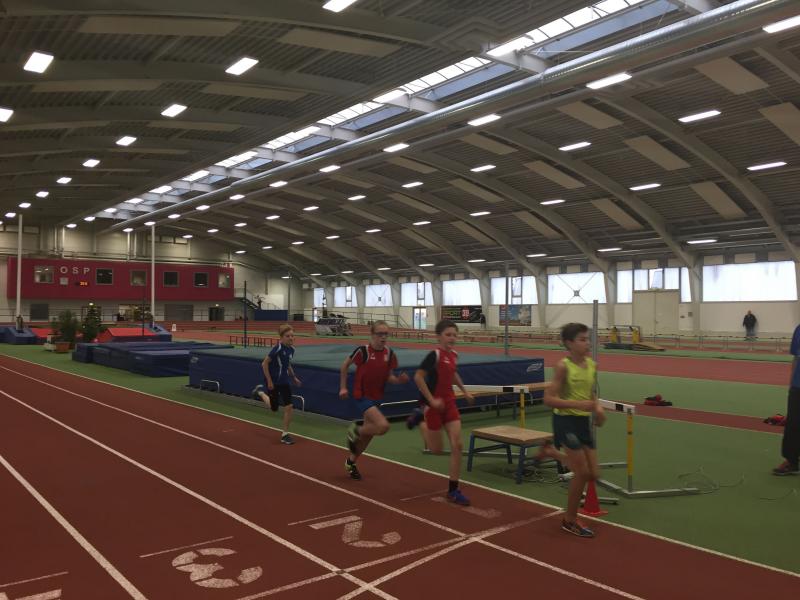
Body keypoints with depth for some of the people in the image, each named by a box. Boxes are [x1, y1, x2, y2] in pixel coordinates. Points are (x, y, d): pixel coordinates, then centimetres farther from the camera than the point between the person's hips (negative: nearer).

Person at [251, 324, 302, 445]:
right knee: (274, 408, 12)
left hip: (284, 381, 5)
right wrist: (269, 381, -18)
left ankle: (285, 434, 10)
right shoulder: (277, 348, -24)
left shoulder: (291, 349, -2)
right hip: (273, 381, -5)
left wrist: (294, 378, 10)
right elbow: (264, 364, -19)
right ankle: (260, 392, 40)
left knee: (288, 407, -3)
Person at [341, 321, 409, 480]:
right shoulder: (363, 351, -17)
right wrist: (343, 387, -2)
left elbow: (389, 377, 7)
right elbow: (345, 366, -2)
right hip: (362, 396, -6)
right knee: (383, 426, -24)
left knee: (368, 434, 16)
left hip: (377, 397, 6)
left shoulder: (390, 354, -3)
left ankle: (351, 462, 40)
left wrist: (399, 380, -14)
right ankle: (355, 431, 5)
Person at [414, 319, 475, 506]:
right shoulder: (434, 354, -19)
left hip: (449, 403, 6)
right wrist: (431, 400, -23)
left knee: (457, 445, -1)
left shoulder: (454, 355, 4)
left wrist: (465, 391, 21)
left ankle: (453, 490, 8)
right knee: (436, 450, 6)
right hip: (434, 404, -6)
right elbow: (418, 377, -23)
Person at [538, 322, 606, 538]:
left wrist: (598, 408, -1)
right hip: (566, 421, -7)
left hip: (584, 421, 7)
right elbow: (549, 399, -18)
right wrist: (578, 404, -25)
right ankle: (570, 520, 17)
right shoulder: (563, 366, -15)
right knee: (583, 472, -4)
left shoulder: (592, 365, 4)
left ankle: (552, 452, 32)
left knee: (592, 474, 10)